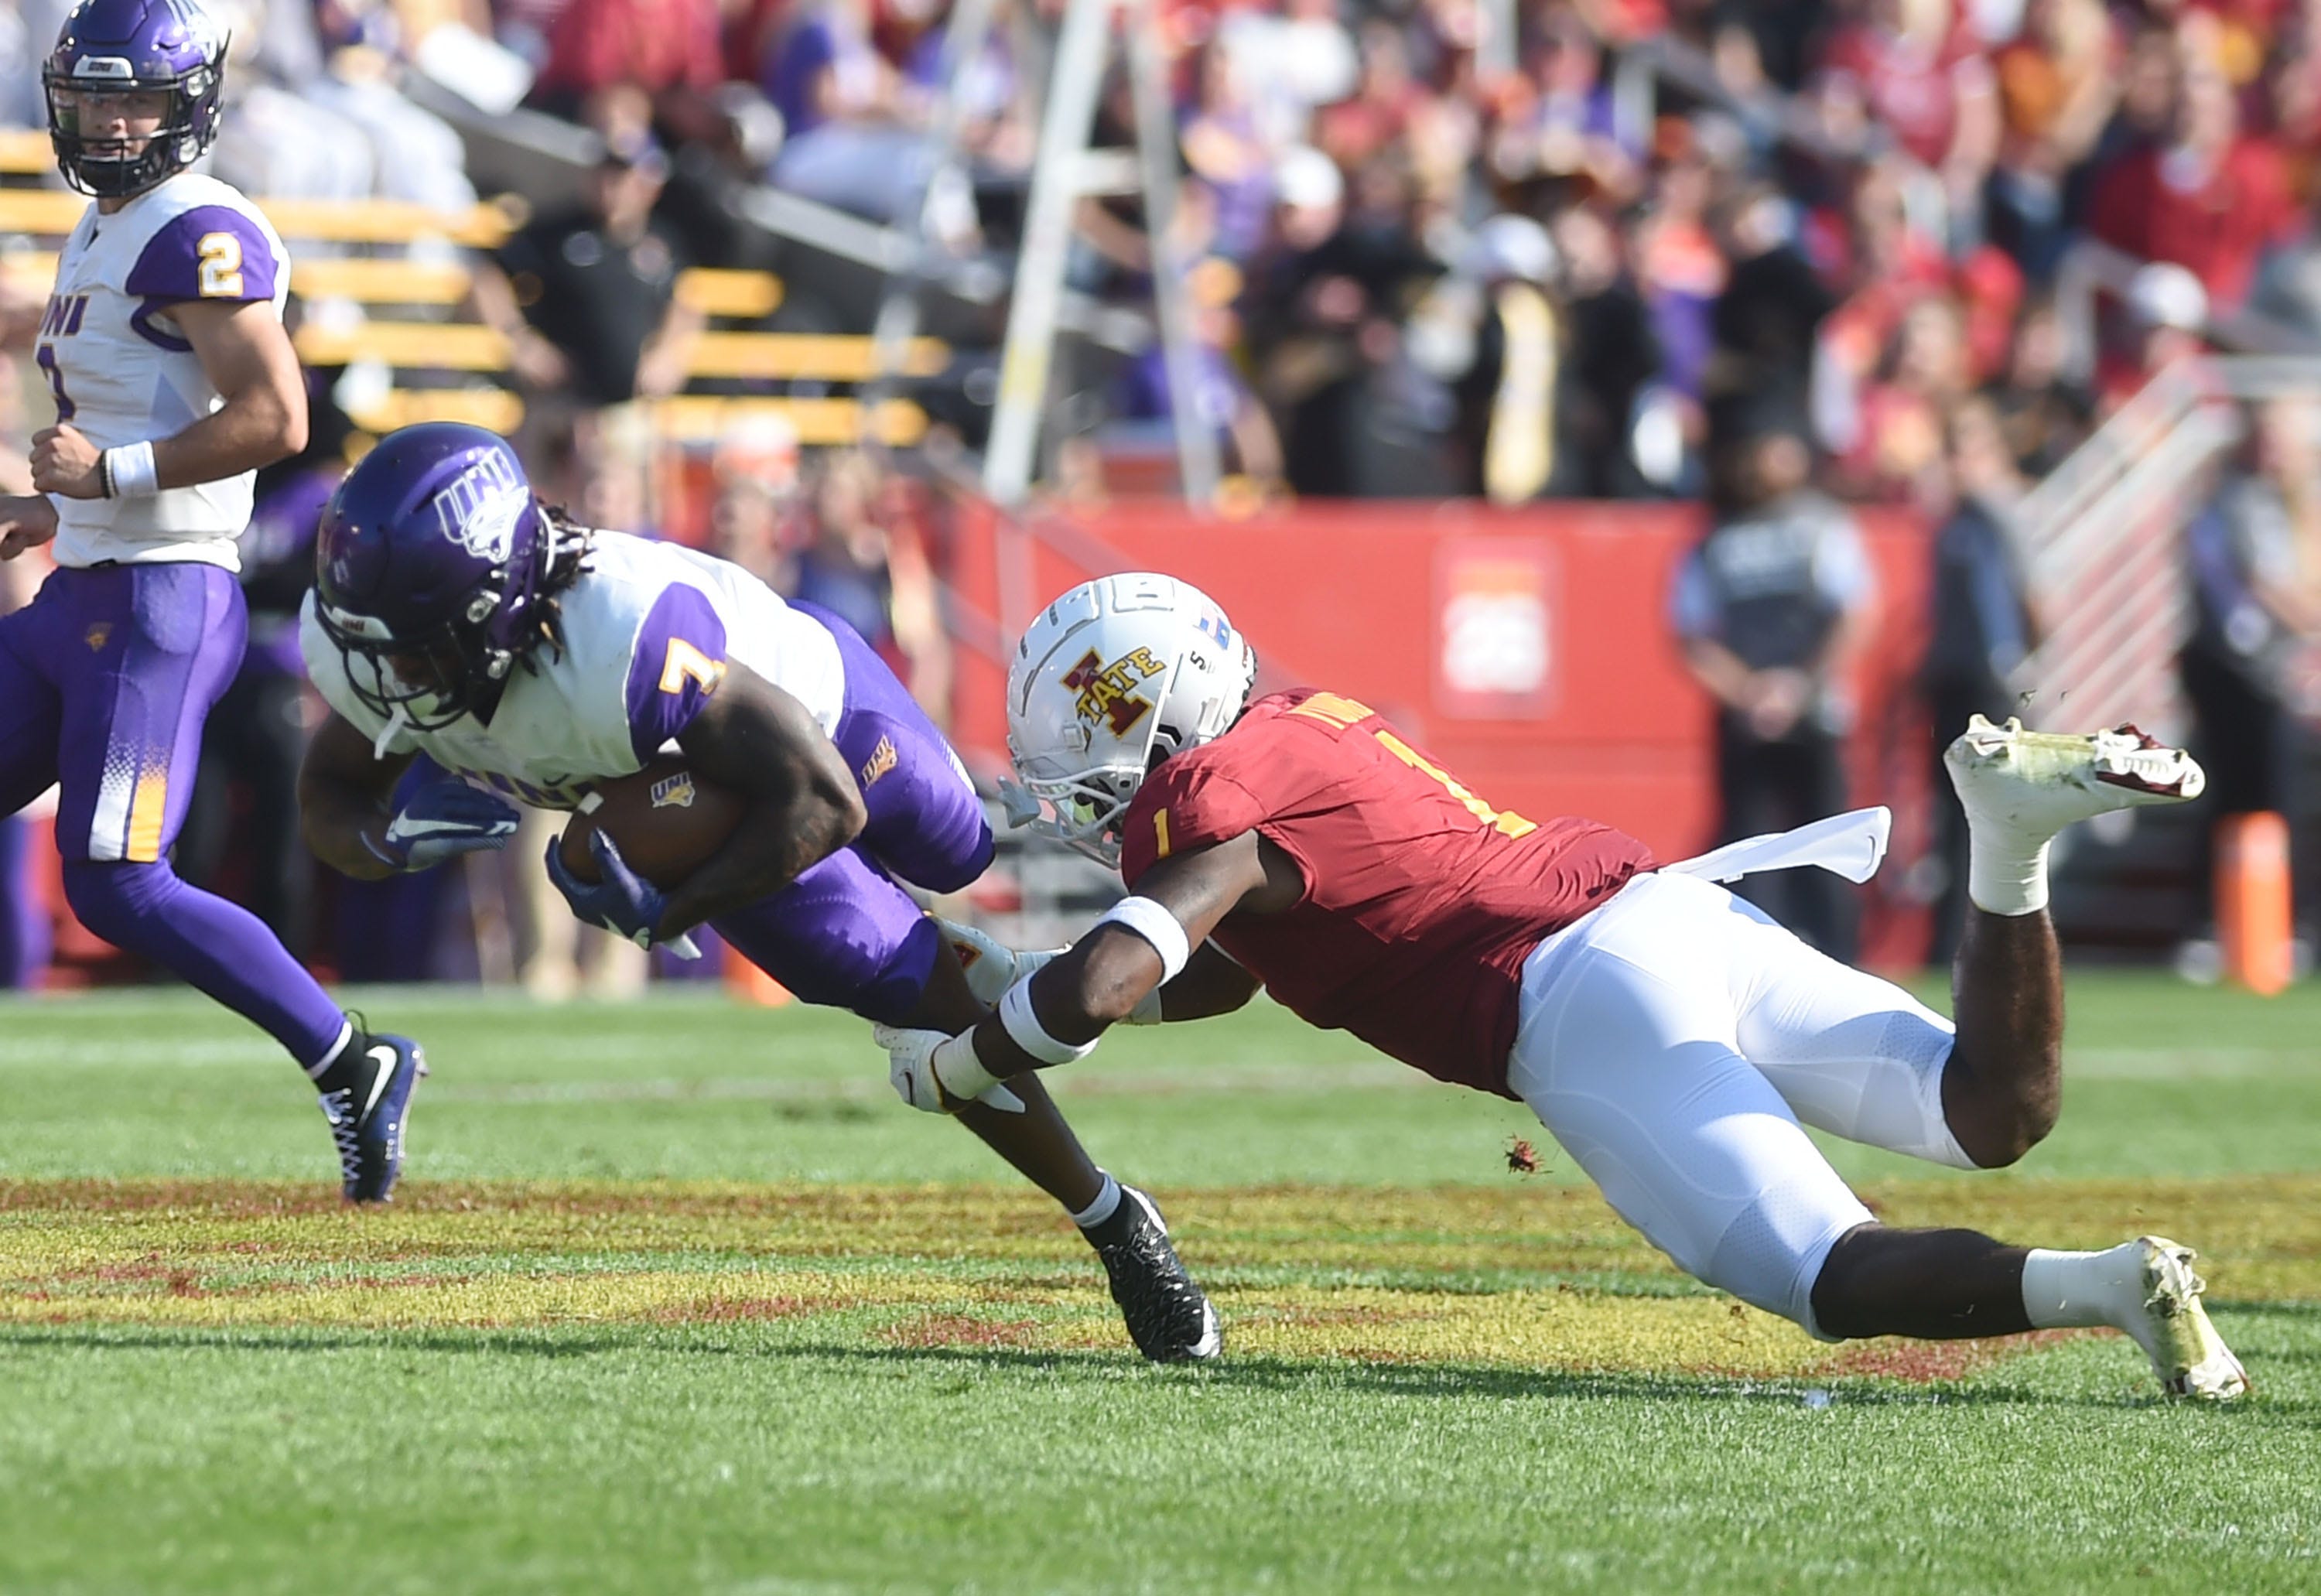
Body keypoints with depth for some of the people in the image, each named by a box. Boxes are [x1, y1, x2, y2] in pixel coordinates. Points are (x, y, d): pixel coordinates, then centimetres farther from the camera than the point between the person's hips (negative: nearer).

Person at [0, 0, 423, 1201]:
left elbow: (273, 418, -24)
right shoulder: (105, 228, 17)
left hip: (160, 606, -10)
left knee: (118, 888, -14)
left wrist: (111, 472, -23)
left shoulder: (198, 235, -14)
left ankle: (353, 1068, -7)